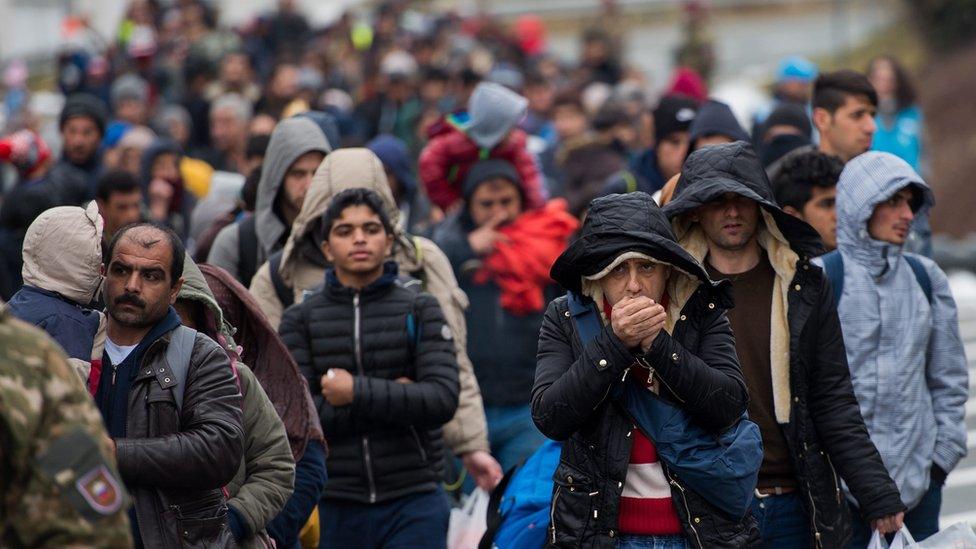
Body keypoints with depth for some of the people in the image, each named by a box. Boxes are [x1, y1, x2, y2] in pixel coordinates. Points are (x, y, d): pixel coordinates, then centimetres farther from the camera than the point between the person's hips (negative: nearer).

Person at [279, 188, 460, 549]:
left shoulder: (420, 310, 4)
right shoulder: (300, 319, 5)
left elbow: (442, 400, -9)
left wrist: (357, 393, -12)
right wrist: (391, 399, -11)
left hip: (413, 504, -1)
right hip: (334, 506, 1)